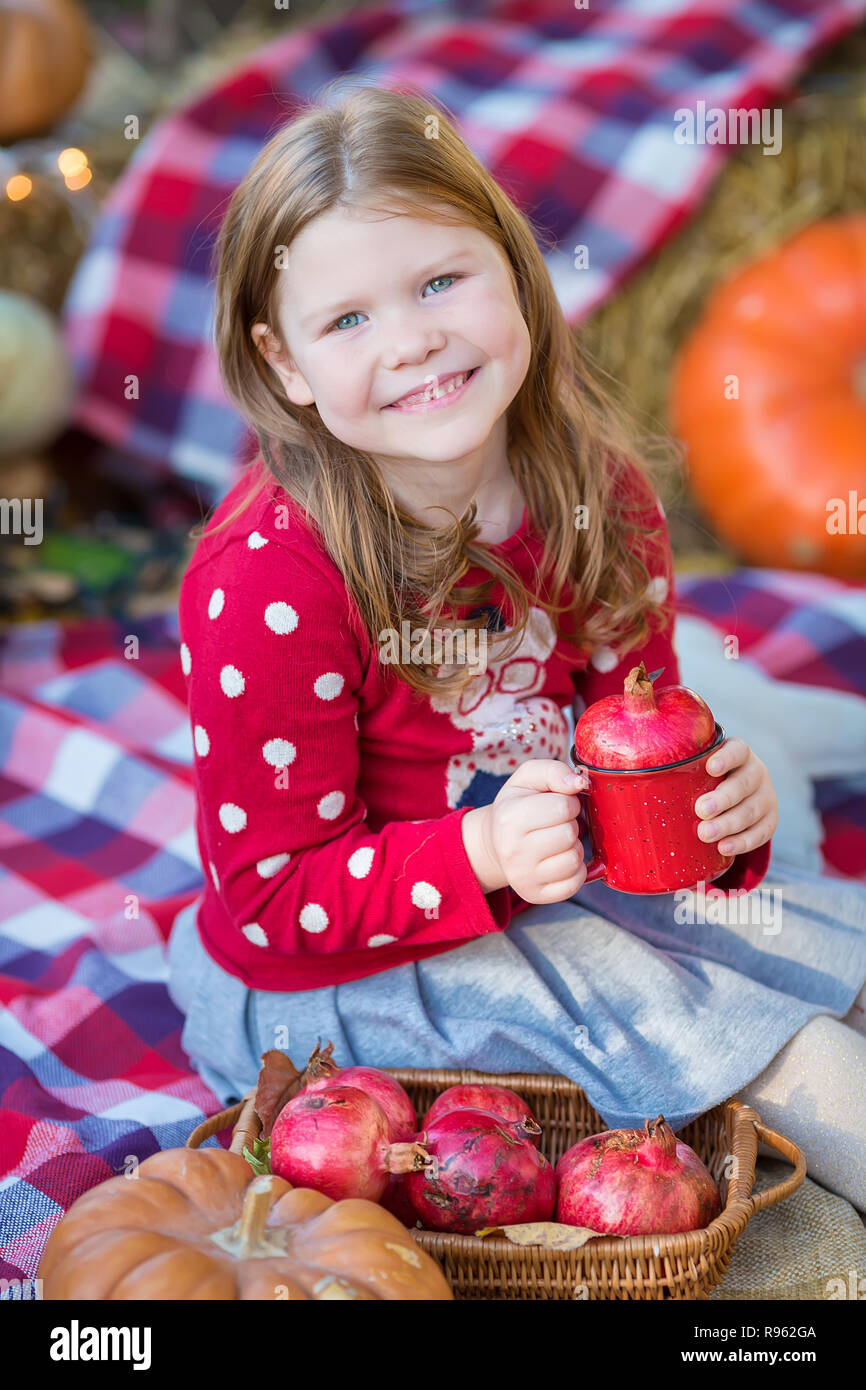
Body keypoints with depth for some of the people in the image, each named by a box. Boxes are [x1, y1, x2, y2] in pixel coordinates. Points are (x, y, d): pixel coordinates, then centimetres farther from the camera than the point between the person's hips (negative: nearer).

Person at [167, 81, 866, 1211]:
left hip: (555, 885, 6)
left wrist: (718, 800, -16)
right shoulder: (264, 579, -26)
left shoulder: (602, 494, -8)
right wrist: (484, 854, -34)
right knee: (637, 999, -25)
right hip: (331, 974, -6)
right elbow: (275, 894, -20)